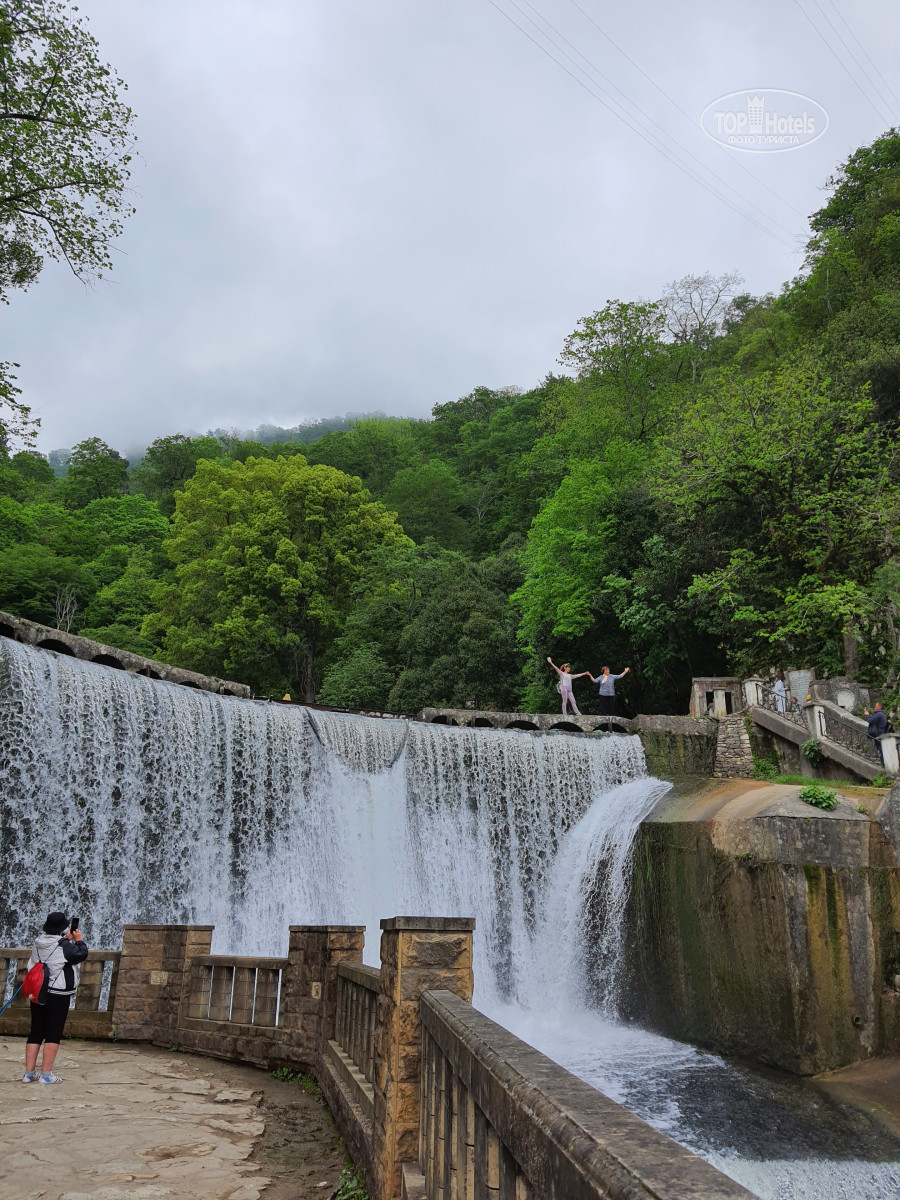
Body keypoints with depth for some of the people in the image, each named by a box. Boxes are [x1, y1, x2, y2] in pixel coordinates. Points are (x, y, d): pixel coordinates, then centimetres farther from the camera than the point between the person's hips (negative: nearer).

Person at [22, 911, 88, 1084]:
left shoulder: (38, 943, 5)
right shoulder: (64, 946, -15)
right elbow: (81, 954, -9)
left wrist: (67, 939, 10)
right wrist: (79, 940, 6)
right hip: (58, 996, -6)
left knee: (35, 1032, 12)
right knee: (53, 1034, 0)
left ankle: (29, 1072, 13)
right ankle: (46, 1073, -1)